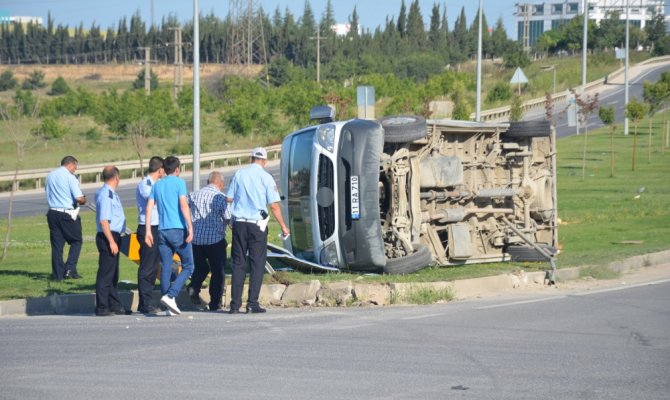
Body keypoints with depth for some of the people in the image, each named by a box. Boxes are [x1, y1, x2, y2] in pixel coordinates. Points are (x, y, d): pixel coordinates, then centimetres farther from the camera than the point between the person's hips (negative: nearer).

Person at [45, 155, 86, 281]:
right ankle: (70, 269, -4)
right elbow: (79, 198, -17)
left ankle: (57, 274, 9)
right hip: (67, 214, -6)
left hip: (52, 213, 6)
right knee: (76, 241, 8)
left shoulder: (50, 176, 8)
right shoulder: (70, 177, -11)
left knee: (56, 244, 9)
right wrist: (84, 200, 5)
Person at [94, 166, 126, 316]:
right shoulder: (106, 195, -17)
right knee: (105, 274, -7)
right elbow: (103, 220, -23)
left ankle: (114, 305, 25)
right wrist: (111, 242, -23)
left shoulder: (111, 193, 13)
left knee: (113, 273, 17)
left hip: (113, 237, 10)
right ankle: (102, 308, -5)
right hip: (108, 237, -10)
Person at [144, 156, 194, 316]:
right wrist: (190, 227, -15)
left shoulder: (157, 185, 13)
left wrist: (148, 231, 9)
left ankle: (170, 305, 5)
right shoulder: (179, 182, -2)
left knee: (166, 268, 7)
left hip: (162, 230, 5)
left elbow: (149, 207, 8)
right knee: (188, 266, 1)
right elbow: (183, 205, -13)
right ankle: (170, 296, -16)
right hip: (178, 230, -5)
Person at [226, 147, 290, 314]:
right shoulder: (266, 177, -4)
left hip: (239, 223, 3)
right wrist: (283, 226, 3)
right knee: (257, 264, 3)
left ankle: (235, 304, 5)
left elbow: (229, 199, 7)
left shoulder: (239, 174, 4)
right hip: (257, 224, -3)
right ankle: (252, 303, -3)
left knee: (238, 264, 8)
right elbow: (274, 205, -6)